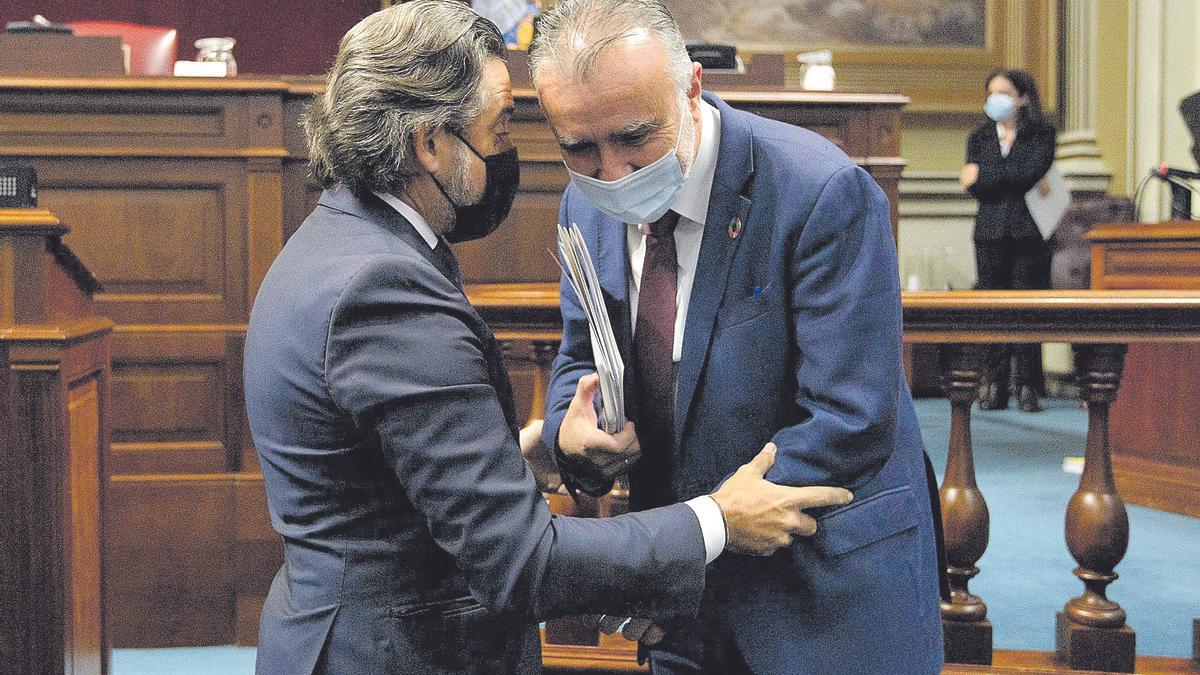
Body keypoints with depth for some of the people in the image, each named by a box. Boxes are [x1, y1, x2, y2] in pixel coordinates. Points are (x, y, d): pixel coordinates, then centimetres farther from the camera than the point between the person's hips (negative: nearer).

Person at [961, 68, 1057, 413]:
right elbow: (974, 186, 1)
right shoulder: (979, 137, 15)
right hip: (991, 232, 3)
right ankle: (995, 386, 2)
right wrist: (1026, 182, -5)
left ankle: (1026, 387, -1)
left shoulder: (1042, 133, 6)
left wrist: (985, 176, -4)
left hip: (1029, 232, -2)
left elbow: (1034, 170, -11)